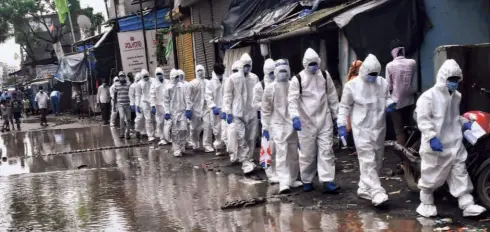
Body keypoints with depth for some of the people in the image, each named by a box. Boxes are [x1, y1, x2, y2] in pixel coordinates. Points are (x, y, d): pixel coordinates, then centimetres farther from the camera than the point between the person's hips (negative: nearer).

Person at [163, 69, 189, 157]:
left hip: (182, 111, 2)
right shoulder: (168, 87, -4)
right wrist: (167, 112, -7)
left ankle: (181, 146, 14)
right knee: (175, 132, 1)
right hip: (173, 112, -2)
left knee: (183, 130, -5)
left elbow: (186, 98, 10)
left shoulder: (182, 86, 3)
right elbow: (166, 101, -2)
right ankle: (176, 149, 10)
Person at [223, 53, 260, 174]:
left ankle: (248, 160, 20)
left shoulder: (255, 78, 4)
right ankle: (245, 162, -7)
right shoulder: (233, 78, -4)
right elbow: (228, 95, -2)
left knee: (251, 138, 8)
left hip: (252, 112, 3)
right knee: (240, 137, -10)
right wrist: (228, 112, -7)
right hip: (238, 113, -3)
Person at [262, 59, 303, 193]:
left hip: (293, 125, 3)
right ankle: (283, 183, -14)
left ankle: (292, 179, 25)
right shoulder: (270, 88, -2)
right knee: (281, 154, -11)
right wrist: (265, 127, 1)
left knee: (294, 154, 11)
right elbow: (266, 109, 3)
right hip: (278, 125, -3)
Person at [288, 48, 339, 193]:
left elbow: (332, 96, 12)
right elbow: (293, 100, -13)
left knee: (326, 150, -2)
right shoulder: (298, 79, -6)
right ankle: (307, 181, 21)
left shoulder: (325, 76, 6)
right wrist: (295, 117, -28)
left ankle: (327, 181, -2)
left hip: (324, 120, 3)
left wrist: (335, 115, 12)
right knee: (307, 153, 6)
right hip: (306, 122, -2)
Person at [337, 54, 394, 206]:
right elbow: (345, 106, 0)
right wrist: (342, 125, -6)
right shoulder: (352, 85, -10)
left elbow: (386, 98, 17)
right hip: (362, 129, -5)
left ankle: (364, 189, 26)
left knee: (377, 161, 12)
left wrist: (390, 103, -8)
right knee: (367, 161, -13)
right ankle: (377, 192, -17)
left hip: (379, 128, 5)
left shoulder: (383, 83, 0)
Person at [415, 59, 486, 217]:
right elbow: (422, 119, -18)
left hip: (455, 143, 7)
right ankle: (426, 203, 23)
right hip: (436, 144, -7)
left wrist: (464, 123, 8)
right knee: (431, 175, 5)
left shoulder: (456, 96, 11)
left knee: (460, 173, 7)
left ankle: (467, 205, 12)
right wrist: (431, 137, -27)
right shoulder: (428, 96, -15)